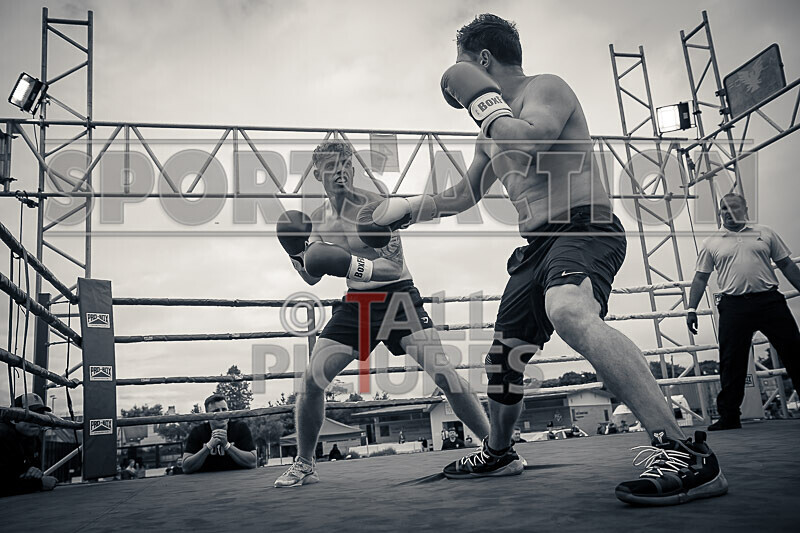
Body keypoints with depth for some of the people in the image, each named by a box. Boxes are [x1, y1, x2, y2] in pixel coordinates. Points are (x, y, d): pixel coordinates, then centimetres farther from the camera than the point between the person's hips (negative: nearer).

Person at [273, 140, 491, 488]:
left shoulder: (374, 204, -15)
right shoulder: (319, 218, 3)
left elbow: (394, 267, -23)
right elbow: (313, 276, 11)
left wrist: (355, 266, -41)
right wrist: (297, 254, -9)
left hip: (397, 297, -4)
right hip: (356, 303, 5)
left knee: (443, 373, -17)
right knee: (311, 381, -5)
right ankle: (304, 465, 14)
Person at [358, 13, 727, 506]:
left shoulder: (546, 88, -3)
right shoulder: (496, 126, 23)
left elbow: (524, 146, -25)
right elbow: (465, 195, 33)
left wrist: (482, 98, -8)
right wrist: (406, 208, 33)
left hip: (584, 229, -9)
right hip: (539, 245, 10)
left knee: (569, 311, -40)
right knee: (503, 354, 16)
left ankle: (684, 452, -42)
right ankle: (498, 453, 39)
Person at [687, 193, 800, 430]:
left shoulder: (765, 233, 13)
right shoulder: (712, 243, 11)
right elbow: (700, 277, 11)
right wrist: (692, 309, 3)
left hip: (770, 301, 1)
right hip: (734, 306, -1)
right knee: (731, 362, -3)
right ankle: (729, 415, 5)